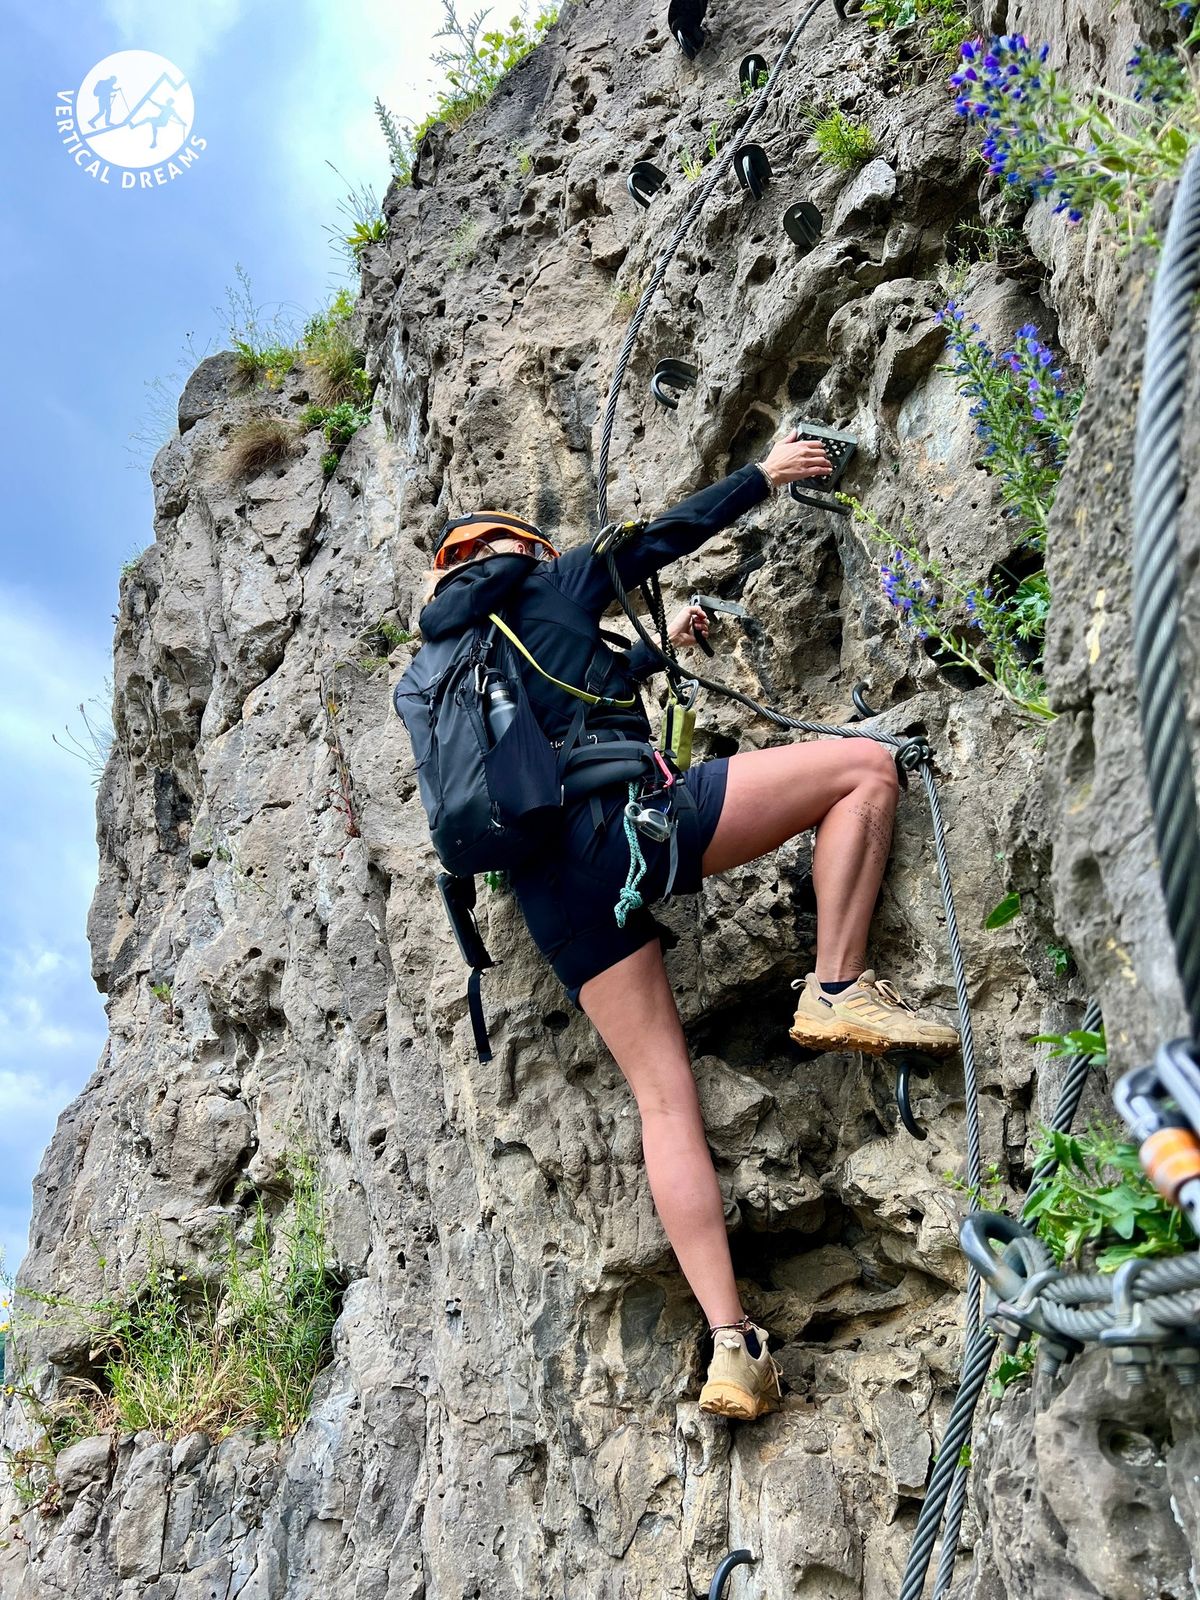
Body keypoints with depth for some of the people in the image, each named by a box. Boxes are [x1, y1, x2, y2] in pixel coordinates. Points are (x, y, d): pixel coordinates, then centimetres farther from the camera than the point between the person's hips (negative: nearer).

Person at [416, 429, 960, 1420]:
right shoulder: (554, 584, 14)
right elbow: (673, 529, 24)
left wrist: (657, 647, 61)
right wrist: (765, 474, 38)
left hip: (548, 884, 7)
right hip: (623, 815, -7)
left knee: (664, 1096, 4)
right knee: (867, 766, 2)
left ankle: (732, 1346, -3)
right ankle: (839, 990, -7)